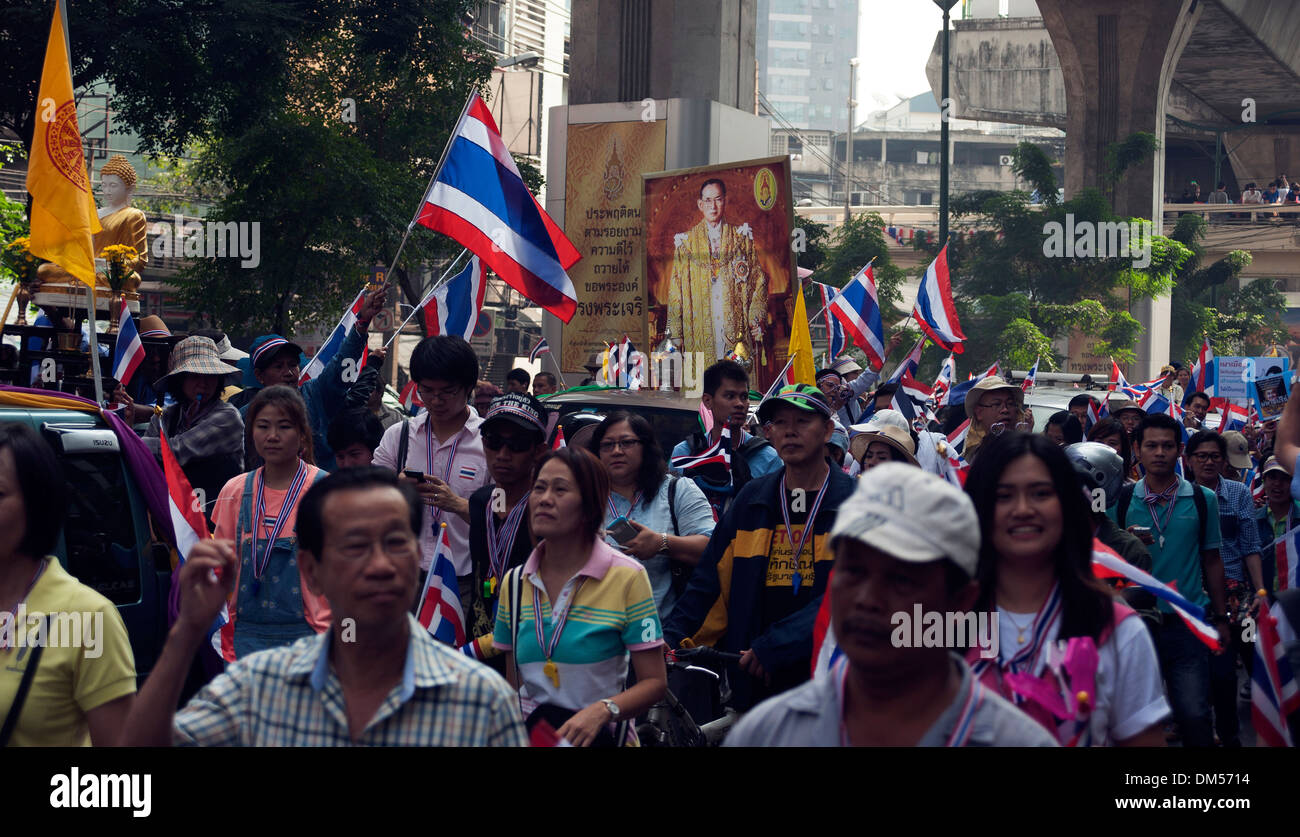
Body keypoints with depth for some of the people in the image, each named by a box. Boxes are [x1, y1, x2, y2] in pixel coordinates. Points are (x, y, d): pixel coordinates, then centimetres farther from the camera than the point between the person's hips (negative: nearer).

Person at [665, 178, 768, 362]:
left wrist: (756, 318, -3)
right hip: (700, 331, 0)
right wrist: (674, 332, 0)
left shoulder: (741, 238, 12)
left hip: (737, 328, 0)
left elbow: (758, 281, 11)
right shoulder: (686, 241, 10)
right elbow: (676, 288, 8)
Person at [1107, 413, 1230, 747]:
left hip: (1189, 622, -1)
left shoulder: (1203, 499, 4)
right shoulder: (1120, 501, 3)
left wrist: (1221, 618, 8)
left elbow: (1211, 561, 9)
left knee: (1194, 714, -8)